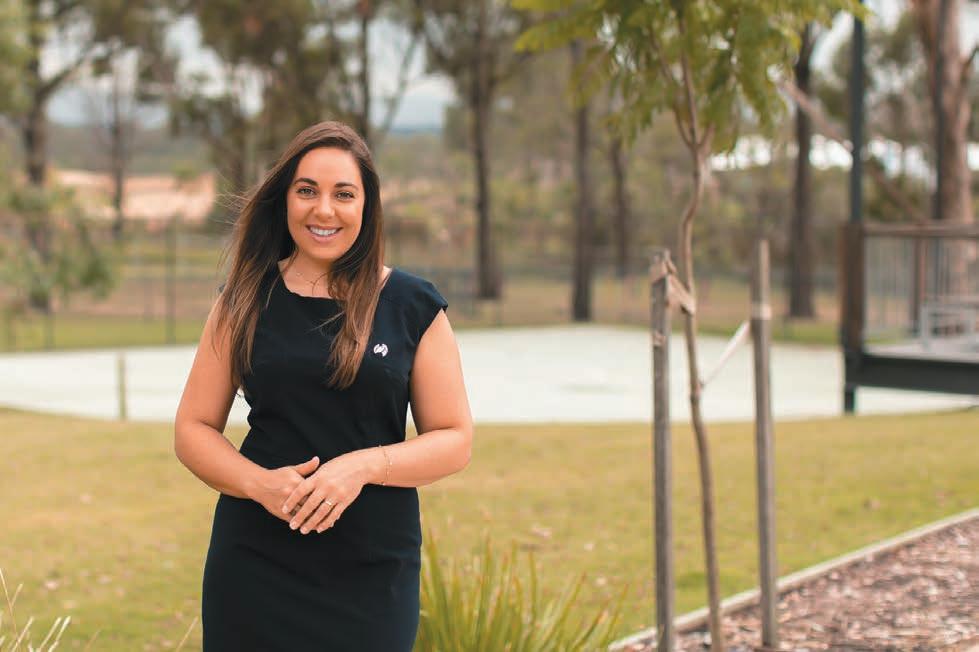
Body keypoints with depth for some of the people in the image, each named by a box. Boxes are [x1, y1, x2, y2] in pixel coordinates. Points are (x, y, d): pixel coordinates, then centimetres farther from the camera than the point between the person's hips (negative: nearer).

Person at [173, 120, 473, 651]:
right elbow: (193, 430, 5)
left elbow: (454, 441, 0)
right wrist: (259, 482, -14)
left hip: (374, 571, -1)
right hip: (254, 566, 1)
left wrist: (364, 465, -17)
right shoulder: (245, 301, 5)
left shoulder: (413, 307, 1)